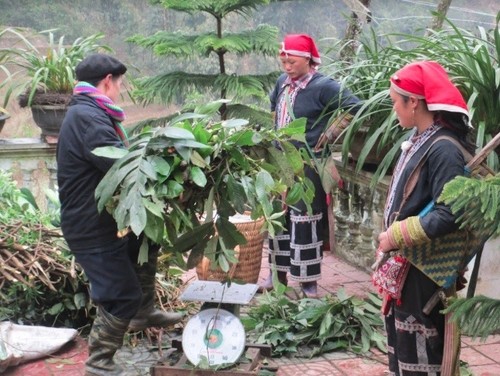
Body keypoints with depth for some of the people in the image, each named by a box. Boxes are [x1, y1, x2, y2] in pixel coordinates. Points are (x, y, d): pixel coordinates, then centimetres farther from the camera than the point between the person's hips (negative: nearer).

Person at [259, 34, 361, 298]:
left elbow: (354, 107, -18)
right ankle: (278, 273, 26)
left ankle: (308, 281, 7)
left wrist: (330, 134, -14)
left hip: (308, 165, -7)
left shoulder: (323, 86, -14)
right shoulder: (282, 82, 7)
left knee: (305, 222, -3)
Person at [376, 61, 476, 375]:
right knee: (401, 345, 20)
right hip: (406, 263, 10)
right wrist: (392, 236, 6)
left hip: (424, 270, -10)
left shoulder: (444, 149, -23)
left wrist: (395, 236, -21)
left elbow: (449, 216, -29)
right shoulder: (422, 139, 7)